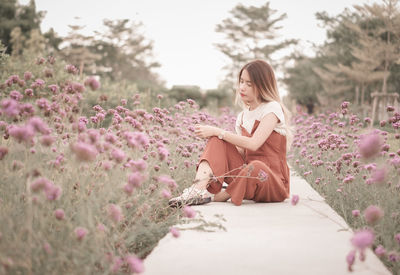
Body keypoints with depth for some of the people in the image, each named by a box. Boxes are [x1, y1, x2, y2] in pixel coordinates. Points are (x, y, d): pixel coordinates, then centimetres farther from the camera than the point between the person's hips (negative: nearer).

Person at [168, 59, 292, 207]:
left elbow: (253, 144, -21)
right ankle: (199, 188, -32)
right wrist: (215, 134, -4)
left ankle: (217, 197, -21)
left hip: (273, 181, -6)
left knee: (256, 167, -41)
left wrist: (218, 132, -18)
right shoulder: (242, 117, 13)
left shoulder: (272, 108, -7)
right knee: (217, 140, -11)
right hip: (248, 173, 6)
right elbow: (241, 152, 8)